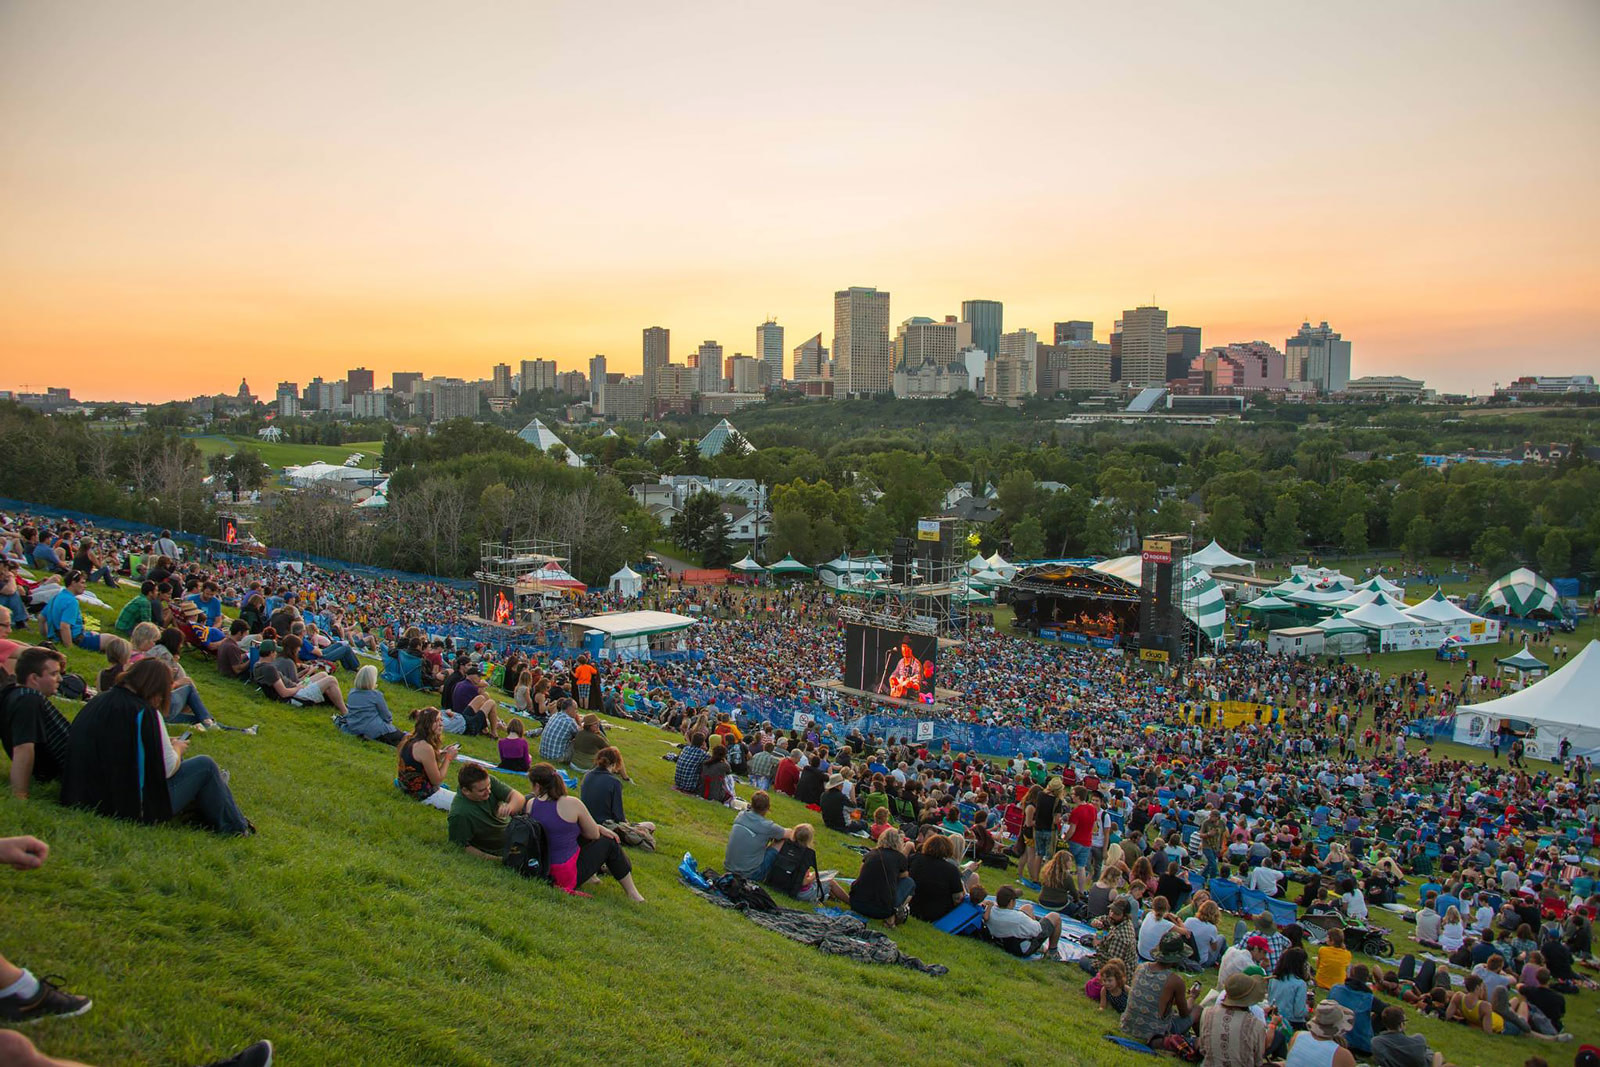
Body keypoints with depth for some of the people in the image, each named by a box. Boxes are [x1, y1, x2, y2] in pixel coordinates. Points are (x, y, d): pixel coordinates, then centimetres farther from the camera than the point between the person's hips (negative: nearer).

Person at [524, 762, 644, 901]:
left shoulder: (530, 804, -4)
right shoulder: (571, 804, -19)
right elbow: (594, 834, -5)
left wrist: (599, 827, 13)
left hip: (541, 870, 6)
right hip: (567, 875, -6)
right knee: (609, 842, 14)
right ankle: (632, 892, 23)